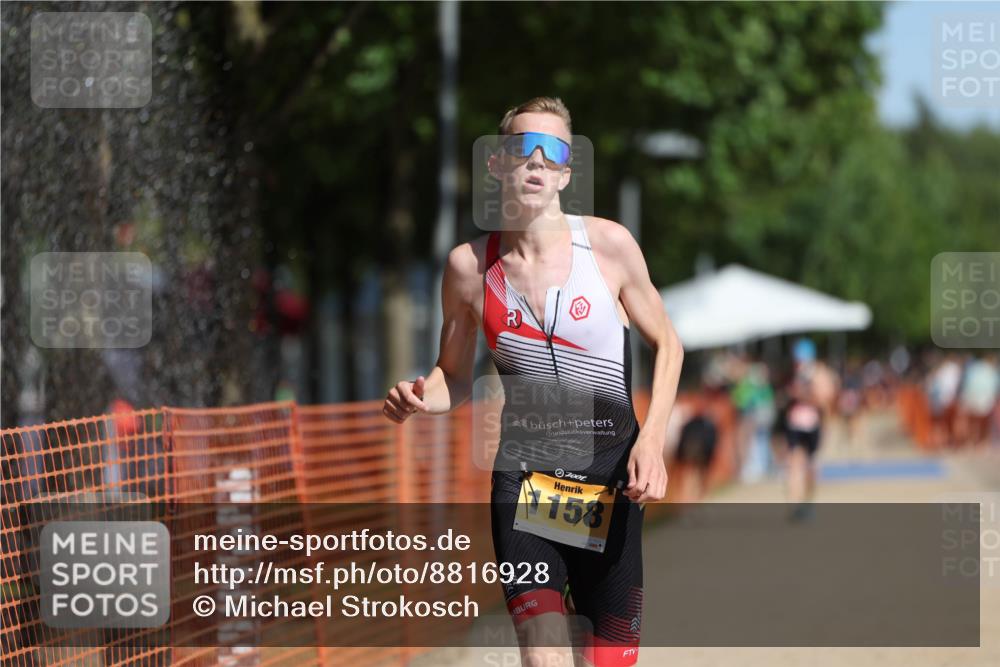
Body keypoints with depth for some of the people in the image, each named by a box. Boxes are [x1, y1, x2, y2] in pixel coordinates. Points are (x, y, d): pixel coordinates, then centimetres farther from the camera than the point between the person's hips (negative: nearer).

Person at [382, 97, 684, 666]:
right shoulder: (469, 265, -1)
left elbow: (668, 343, 6)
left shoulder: (609, 244, -5)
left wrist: (653, 439, -8)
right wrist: (420, 398, -11)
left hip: (611, 475, 0)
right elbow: (455, 378, 12)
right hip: (524, 477, 0)